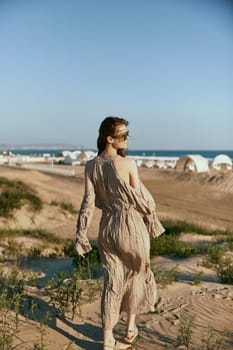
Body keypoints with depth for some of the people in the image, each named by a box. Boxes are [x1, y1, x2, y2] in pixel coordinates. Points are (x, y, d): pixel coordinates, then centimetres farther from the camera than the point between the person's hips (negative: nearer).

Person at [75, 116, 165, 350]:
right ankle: (130, 327, 33)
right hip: (132, 225, -3)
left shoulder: (90, 166, -5)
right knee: (136, 273, 21)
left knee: (112, 281, 11)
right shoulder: (128, 164, -17)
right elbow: (140, 198, -9)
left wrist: (81, 235, 0)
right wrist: (152, 219, 8)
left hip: (107, 227, 3)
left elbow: (88, 202, -6)